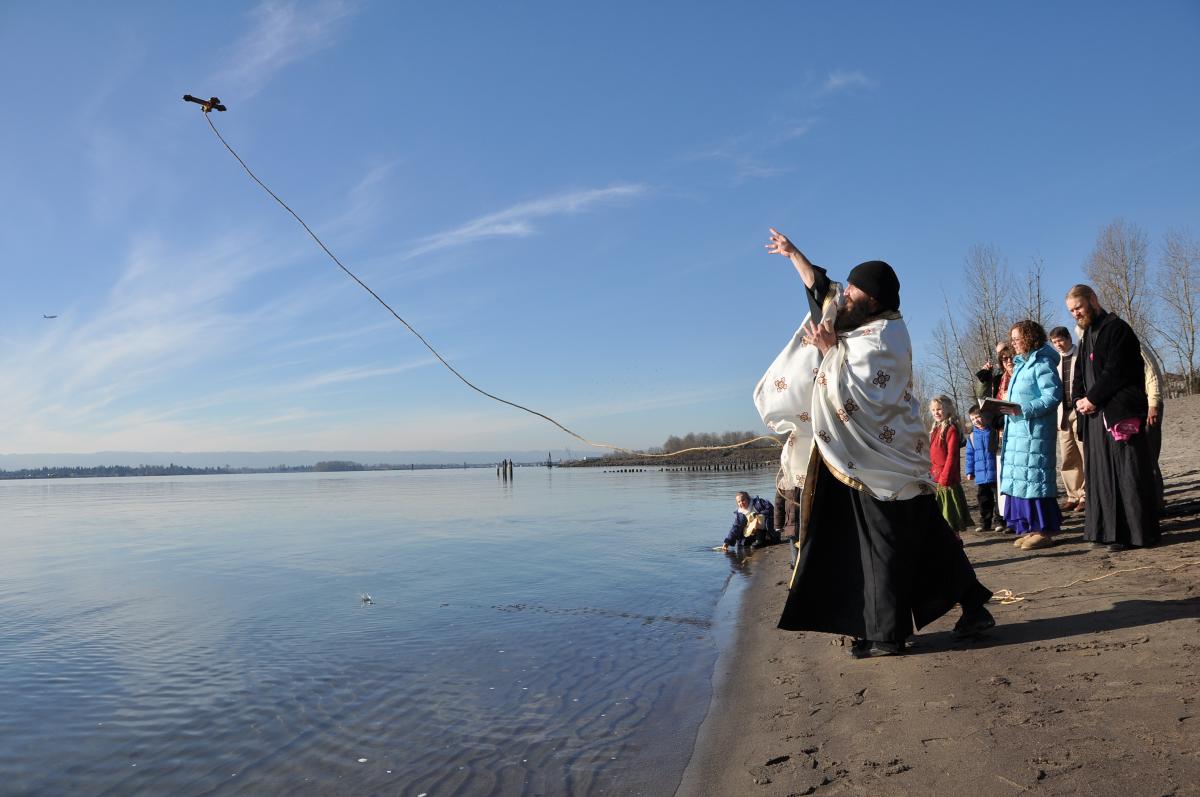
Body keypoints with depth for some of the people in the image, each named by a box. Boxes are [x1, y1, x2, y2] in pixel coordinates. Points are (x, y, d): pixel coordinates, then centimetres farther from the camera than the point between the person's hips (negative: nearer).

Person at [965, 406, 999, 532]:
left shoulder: (994, 432, -2)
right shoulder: (972, 436, 6)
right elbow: (970, 455, 10)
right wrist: (970, 471, 7)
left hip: (994, 473, -3)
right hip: (980, 475, 3)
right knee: (983, 500, 9)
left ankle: (1000, 521, 14)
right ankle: (985, 523, 16)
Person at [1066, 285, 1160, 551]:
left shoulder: (1115, 328, -7)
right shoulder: (1087, 336, 19)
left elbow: (1115, 371, -16)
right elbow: (1080, 374, 16)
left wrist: (1092, 399, -13)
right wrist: (1079, 399, -2)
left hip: (1120, 413, -8)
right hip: (1096, 415, 8)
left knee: (1126, 473, -6)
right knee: (1101, 473, 9)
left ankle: (1133, 533, -2)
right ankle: (1107, 529, 14)